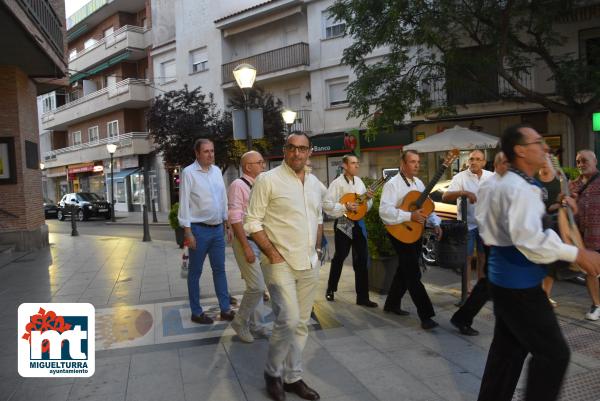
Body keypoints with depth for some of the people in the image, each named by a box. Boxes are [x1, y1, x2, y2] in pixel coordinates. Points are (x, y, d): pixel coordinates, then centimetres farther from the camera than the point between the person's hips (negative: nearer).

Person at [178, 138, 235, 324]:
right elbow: (184, 204, -10)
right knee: (195, 272, 7)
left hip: (218, 228, 6)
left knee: (219, 269, 11)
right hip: (199, 229, -6)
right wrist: (188, 232, -14)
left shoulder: (217, 171, 9)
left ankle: (225, 309, 19)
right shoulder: (189, 173, -8)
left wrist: (227, 224, 12)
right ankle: (196, 312, 18)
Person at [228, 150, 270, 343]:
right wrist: (246, 247, -19)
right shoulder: (238, 186, -13)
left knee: (257, 285, 14)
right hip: (245, 240, -7)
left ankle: (256, 323, 29)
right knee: (257, 286, -9)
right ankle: (240, 322, 13)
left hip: (260, 240, 7)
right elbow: (235, 219, -17)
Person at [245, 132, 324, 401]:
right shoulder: (268, 180, -9)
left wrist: (316, 249, 10)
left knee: (301, 323, 12)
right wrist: (272, 254, -15)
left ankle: (293, 377, 28)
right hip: (281, 263, -6)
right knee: (288, 320, -11)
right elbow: (253, 222, -10)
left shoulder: (315, 183, 11)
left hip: (310, 264, 6)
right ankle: (273, 373, 15)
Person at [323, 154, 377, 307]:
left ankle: (362, 297, 8)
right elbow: (326, 205, -16)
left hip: (358, 223, 5)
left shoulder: (359, 181, 10)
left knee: (362, 259, 2)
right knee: (339, 257, 9)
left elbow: (366, 207, 16)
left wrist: (368, 198, -4)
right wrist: (345, 207, -22)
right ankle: (331, 289, 30)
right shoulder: (337, 183, -9)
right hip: (343, 224, -5)